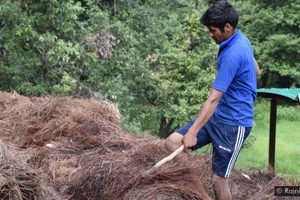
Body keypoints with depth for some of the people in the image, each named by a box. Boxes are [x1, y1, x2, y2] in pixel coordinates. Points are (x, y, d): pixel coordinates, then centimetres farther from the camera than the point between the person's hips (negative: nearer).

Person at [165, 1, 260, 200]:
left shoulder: (232, 55, -25)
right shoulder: (241, 39, 6)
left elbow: (213, 98, -28)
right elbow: (256, 71, 22)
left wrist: (193, 132, -28)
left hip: (233, 123, -9)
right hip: (217, 115, 9)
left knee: (219, 179, -2)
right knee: (172, 142, -4)